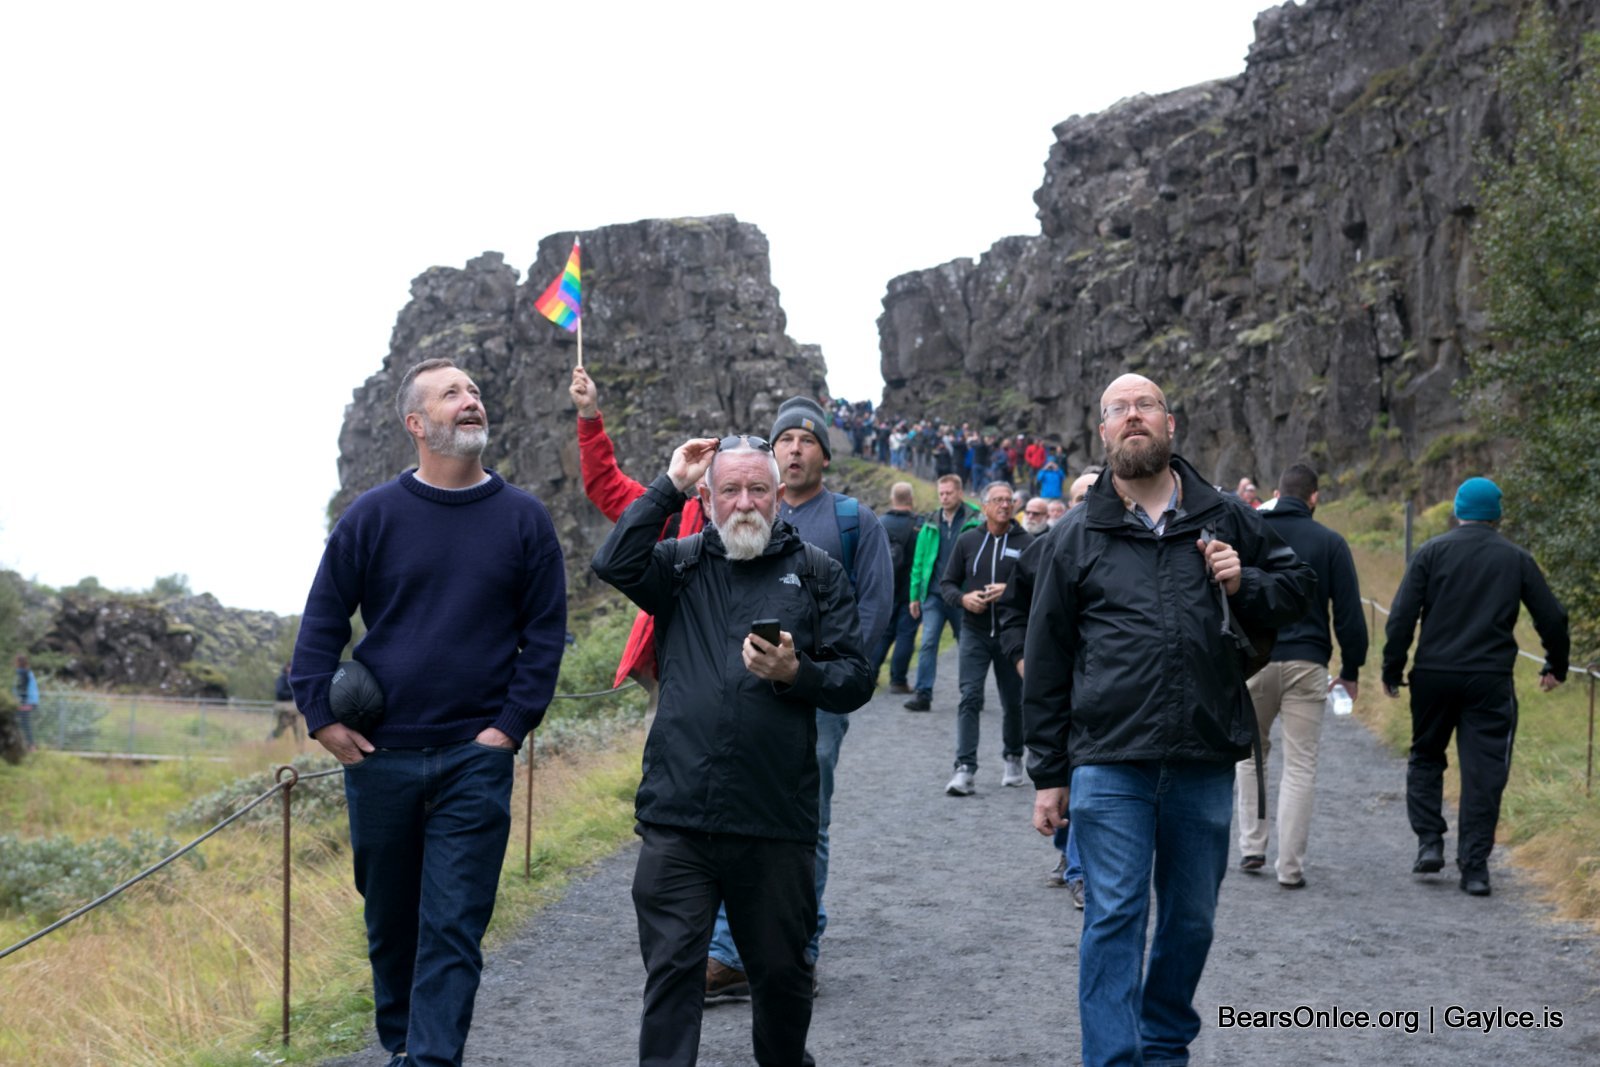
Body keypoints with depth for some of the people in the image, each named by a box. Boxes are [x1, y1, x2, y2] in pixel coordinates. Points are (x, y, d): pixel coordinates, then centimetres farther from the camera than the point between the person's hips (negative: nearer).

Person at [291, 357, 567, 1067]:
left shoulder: (523, 520, 2)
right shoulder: (373, 516, 1)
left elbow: (545, 632, 3)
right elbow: (321, 624, 5)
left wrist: (512, 724, -6)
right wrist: (321, 718, -3)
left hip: (475, 758, -1)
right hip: (379, 757, 1)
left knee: (453, 929, -7)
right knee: (390, 920, 14)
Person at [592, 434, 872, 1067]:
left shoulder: (817, 574, 9)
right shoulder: (682, 565, 10)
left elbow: (856, 681, 5)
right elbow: (614, 564, -11)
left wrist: (795, 673, -14)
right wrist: (670, 486, -5)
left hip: (776, 823, 1)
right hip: (677, 819, 0)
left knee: (782, 972, 14)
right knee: (671, 971, -1)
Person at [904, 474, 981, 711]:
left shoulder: (974, 522, -2)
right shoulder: (931, 524, 9)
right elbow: (919, 561, 12)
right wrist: (915, 595, 8)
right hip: (934, 594, 2)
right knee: (928, 643, -7)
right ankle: (923, 694, -8)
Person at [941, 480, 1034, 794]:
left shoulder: (1026, 543, 1)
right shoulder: (968, 541, 6)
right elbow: (947, 583, 10)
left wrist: (1010, 590, -19)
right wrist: (962, 598, -11)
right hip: (974, 632, 0)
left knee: (1013, 702, 10)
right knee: (970, 698, -10)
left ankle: (1013, 758, 31)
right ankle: (964, 768, -13)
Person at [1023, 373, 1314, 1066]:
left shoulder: (1224, 521, 9)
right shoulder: (1076, 538, 5)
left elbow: (1297, 586, 19)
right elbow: (1046, 665, 7)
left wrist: (1245, 585, -5)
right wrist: (1048, 775, 5)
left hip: (1204, 761, 2)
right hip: (1109, 762, -2)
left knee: (1191, 919, 12)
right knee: (1114, 917, -7)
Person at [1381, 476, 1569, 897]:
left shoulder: (1431, 553, 1)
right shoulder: (1516, 559, 4)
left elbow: (1402, 616, -5)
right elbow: (1553, 618, 8)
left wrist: (1392, 670, 3)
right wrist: (1556, 667, 22)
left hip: (1433, 675, 0)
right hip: (1490, 681, 0)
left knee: (1426, 758, 18)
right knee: (1484, 772, 3)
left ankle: (1429, 842, 6)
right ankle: (1474, 866, 0)